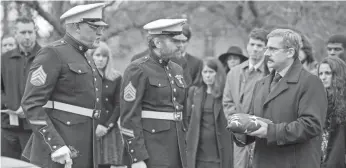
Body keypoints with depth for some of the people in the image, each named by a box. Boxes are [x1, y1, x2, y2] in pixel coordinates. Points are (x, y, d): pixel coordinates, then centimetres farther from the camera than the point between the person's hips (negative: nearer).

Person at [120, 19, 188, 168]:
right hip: (150, 150, -7)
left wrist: (186, 148, 15)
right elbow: (129, 117, -12)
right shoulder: (137, 70, -8)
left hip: (177, 148, 7)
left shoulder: (176, 70, 14)